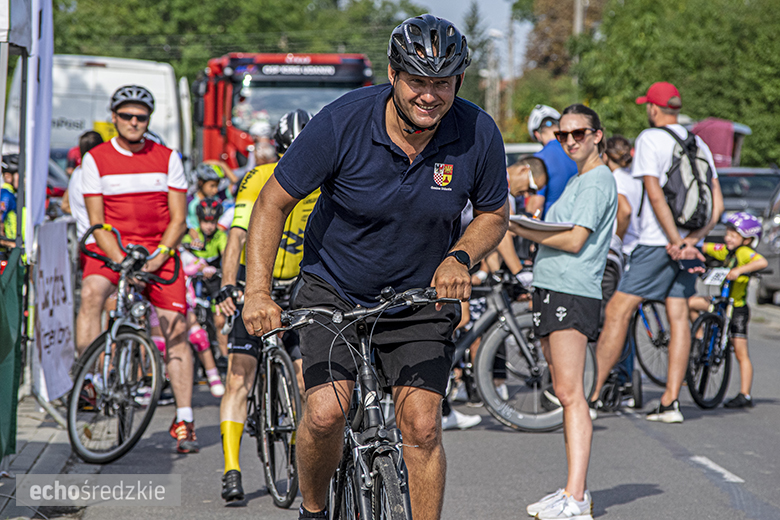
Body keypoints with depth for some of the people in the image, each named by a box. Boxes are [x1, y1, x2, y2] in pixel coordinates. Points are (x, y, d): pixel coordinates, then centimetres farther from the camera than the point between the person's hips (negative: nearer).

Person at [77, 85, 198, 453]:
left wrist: (157, 257, -16)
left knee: (176, 331, -8)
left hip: (159, 250, 1)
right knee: (91, 292, -33)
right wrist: (122, 262, -20)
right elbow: (97, 223, -5)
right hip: (111, 248, -1)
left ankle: (184, 421, -1)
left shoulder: (167, 159, 1)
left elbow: (178, 220, 0)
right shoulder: (95, 159, -2)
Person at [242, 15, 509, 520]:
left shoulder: (478, 134, -15)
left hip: (422, 297, 1)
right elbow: (274, 202, -13)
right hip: (335, 291, -1)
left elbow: (494, 215, 3)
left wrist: (460, 257, -17)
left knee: (422, 425, -12)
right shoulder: (343, 122, -21)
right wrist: (258, 291, -23)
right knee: (326, 413, -18)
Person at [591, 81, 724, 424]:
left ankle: (590, 395, -7)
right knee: (678, 316, 7)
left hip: (658, 242, -7)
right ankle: (670, 402, 5)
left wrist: (676, 241, -17)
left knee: (618, 312, -6)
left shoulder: (650, 139, -7)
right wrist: (694, 238, -3)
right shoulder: (699, 144, 14)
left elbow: (655, 194, -17)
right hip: (688, 244, 7)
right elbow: (717, 203, 7)